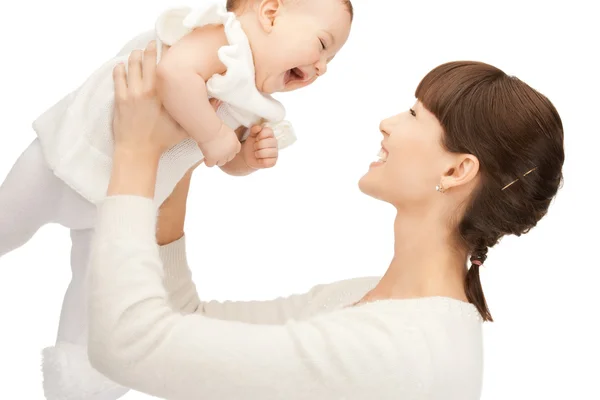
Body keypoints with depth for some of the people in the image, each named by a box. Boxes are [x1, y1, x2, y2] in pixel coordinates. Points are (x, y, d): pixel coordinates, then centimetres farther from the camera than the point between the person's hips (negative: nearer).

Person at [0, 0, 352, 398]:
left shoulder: (254, 107, -1)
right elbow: (174, 73, -49)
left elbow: (227, 159, 12)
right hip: (67, 158, -6)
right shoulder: (219, 36, -29)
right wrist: (213, 135, -36)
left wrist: (252, 157, -10)